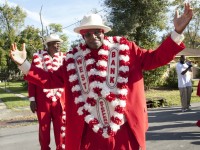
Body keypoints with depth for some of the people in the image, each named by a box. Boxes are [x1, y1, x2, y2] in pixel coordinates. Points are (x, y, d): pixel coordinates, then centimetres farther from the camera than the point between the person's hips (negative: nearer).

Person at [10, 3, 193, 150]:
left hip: (124, 129, 0)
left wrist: (177, 32, -11)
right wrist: (24, 64, -3)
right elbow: (52, 79, 6)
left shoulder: (124, 49, 0)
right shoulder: (74, 58, 3)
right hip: (90, 132, 1)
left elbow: (154, 58, -2)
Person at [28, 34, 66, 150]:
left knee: (60, 127, 5)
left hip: (60, 99, 2)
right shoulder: (38, 56, 0)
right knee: (44, 127, 10)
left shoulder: (63, 57, 7)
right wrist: (32, 99, -4)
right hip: (42, 100, -1)